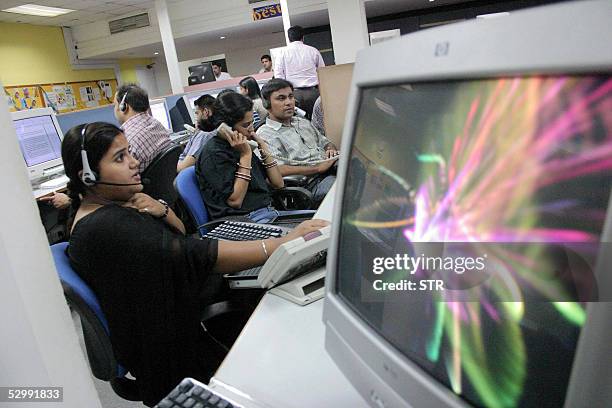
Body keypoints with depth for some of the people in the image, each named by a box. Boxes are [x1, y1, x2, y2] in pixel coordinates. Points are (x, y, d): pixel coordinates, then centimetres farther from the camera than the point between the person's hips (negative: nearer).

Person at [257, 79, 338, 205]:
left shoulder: (303, 122, 26)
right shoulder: (265, 135, -1)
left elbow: (325, 142, 33)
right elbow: (277, 170, -15)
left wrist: (331, 150, 7)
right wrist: (318, 168, -14)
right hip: (313, 182, -8)